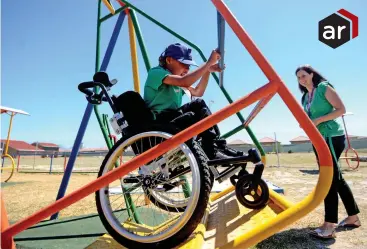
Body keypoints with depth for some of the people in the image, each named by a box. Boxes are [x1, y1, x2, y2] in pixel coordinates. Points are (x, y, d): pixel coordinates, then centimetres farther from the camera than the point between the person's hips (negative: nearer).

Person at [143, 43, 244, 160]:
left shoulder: (177, 81, 19)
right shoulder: (156, 72, -8)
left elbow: (197, 92, 19)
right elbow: (184, 82, -24)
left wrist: (207, 71, 7)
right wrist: (208, 62, -19)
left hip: (172, 118, 8)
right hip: (156, 122, -8)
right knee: (198, 104, -22)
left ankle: (219, 146, -6)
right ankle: (212, 151, -17)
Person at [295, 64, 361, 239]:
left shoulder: (324, 87, -5)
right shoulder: (305, 97, 16)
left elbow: (341, 109, -12)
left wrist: (319, 120, -20)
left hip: (332, 137, -8)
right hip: (318, 140, 9)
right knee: (336, 178, 13)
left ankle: (329, 226, -10)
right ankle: (353, 217, 25)